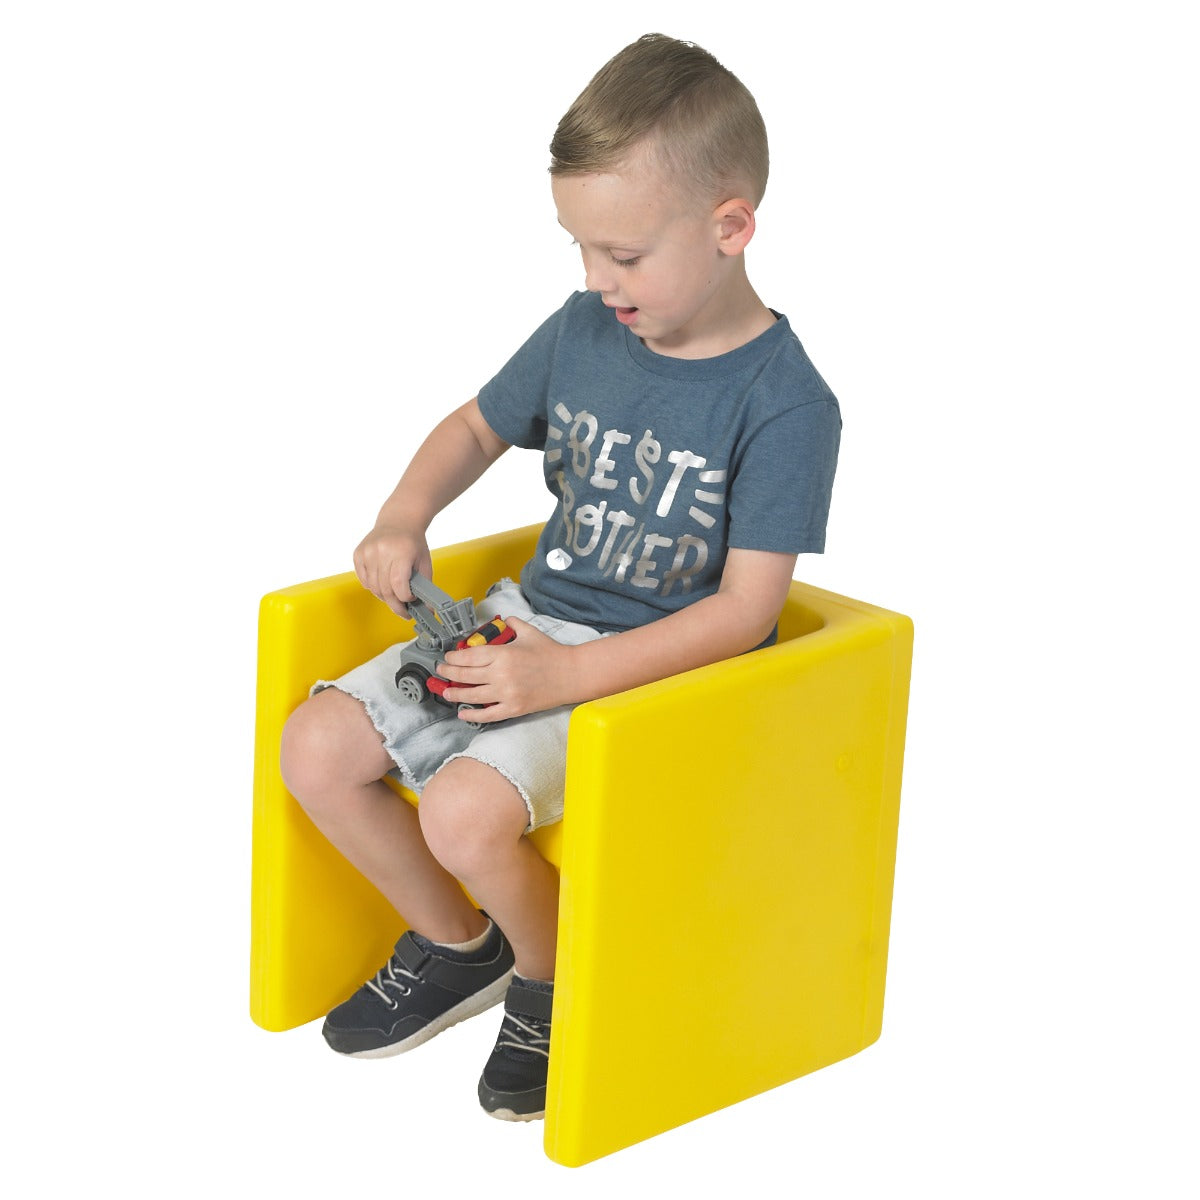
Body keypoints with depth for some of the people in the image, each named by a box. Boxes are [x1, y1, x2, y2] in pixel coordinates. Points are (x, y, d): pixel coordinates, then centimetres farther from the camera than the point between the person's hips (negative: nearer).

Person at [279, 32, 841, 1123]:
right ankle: (460, 947, 18)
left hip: (659, 664, -7)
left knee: (464, 809, -29)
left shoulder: (784, 406, -19)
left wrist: (563, 677, -27)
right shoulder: (585, 330, 1)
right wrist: (404, 520, -2)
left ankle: (554, 987, 3)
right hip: (531, 617, 7)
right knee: (316, 749, -4)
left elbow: (743, 612, -20)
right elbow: (480, 427, 19)